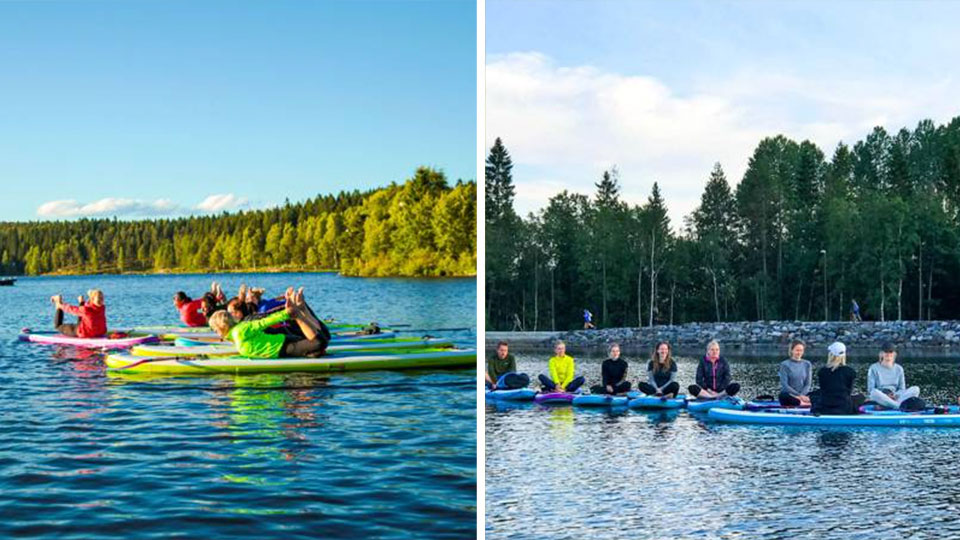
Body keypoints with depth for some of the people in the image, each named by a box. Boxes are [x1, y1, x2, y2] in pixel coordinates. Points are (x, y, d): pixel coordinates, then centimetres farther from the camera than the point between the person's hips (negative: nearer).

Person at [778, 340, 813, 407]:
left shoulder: (807, 364, 10)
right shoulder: (785, 364, -1)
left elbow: (808, 384, 6)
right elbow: (784, 385, -8)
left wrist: (802, 395, -14)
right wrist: (799, 396, -18)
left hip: (803, 394, 4)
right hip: (788, 394, -4)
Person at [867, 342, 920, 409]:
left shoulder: (899, 369, 15)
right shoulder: (874, 368, 5)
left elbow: (902, 388, 12)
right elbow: (870, 389, -1)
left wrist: (895, 395, -12)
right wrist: (885, 395, -17)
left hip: (895, 397, 3)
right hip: (880, 398, -3)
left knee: (916, 389, -20)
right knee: (874, 392, -38)